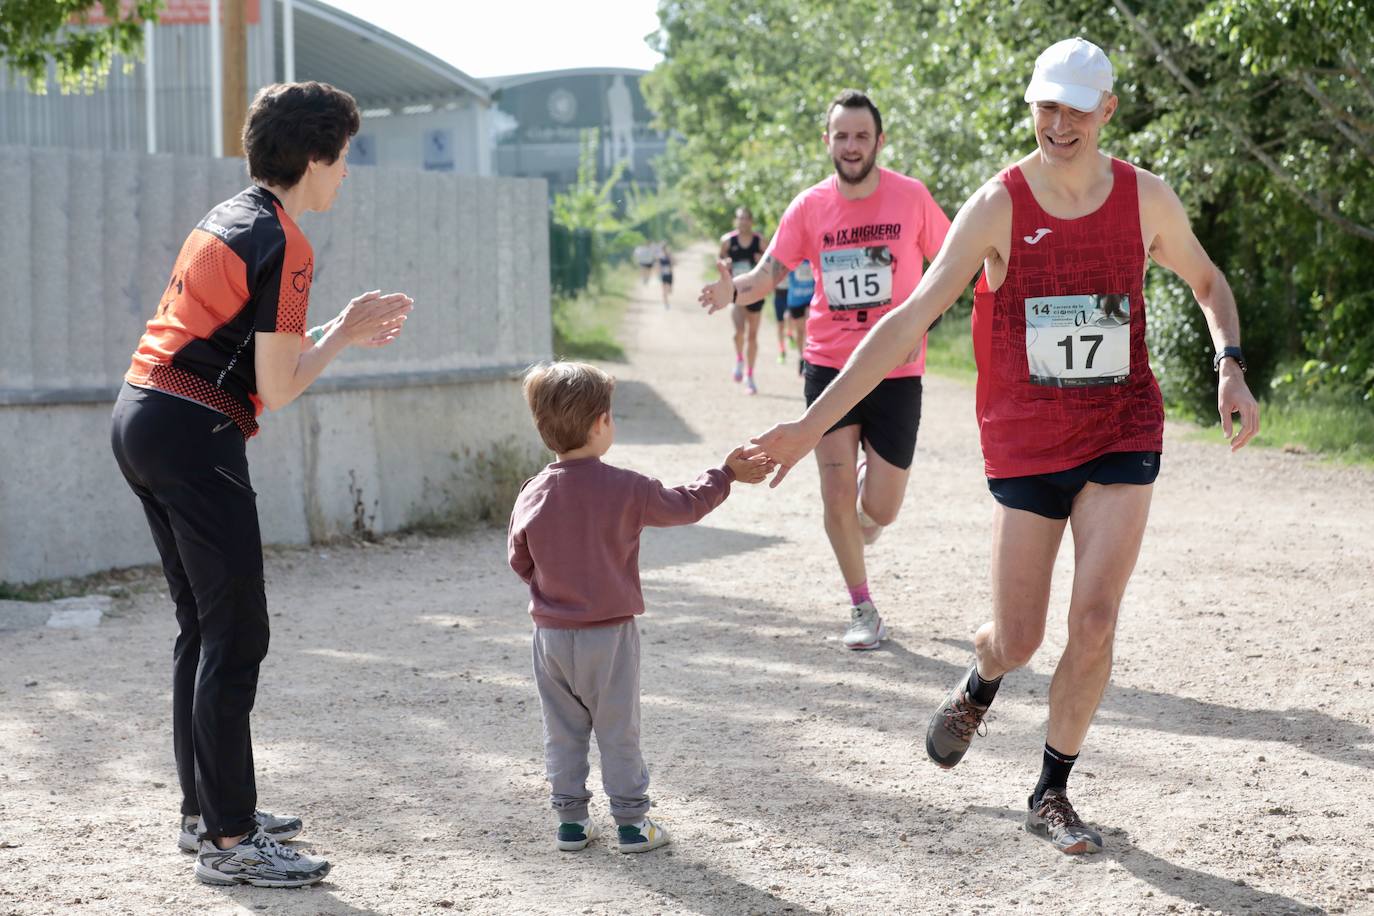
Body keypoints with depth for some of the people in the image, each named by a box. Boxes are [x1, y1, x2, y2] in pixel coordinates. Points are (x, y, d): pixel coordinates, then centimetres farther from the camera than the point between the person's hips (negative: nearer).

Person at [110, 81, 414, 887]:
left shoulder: (229, 219, 17)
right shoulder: (284, 244, -12)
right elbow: (277, 389, -14)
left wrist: (345, 333, 20)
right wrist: (344, 331, 1)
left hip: (141, 418, 10)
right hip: (194, 434, -10)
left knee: (203, 626, 17)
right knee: (236, 636, -6)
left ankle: (207, 810, 25)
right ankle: (228, 841, -5)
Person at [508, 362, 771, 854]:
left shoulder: (532, 494, -5)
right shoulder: (626, 489, -14)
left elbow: (519, 560, 6)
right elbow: (683, 505, 1)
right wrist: (726, 474, 14)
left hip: (551, 634, 3)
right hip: (609, 634, -3)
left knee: (563, 731, 12)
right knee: (618, 730, 6)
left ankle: (571, 819, 16)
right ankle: (632, 822, 11)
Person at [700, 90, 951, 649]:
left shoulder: (911, 198, -6)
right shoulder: (810, 206, -2)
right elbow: (772, 270, 1)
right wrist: (734, 289, -21)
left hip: (896, 373, -1)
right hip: (830, 367, 1)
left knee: (879, 511, -1)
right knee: (837, 495, -3)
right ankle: (862, 609, 15)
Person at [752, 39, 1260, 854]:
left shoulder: (1147, 198, -3)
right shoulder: (999, 206, -11)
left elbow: (1208, 282, 16)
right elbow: (911, 319, -14)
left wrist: (1231, 371, -3)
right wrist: (811, 426, -20)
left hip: (1123, 436, 1)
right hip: (1026, 446, -1)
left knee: (1095, 621, -9)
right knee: (1018, 639, 4)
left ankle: (1052, 794, 10)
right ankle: (978, 691, 43)